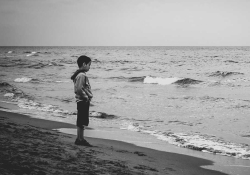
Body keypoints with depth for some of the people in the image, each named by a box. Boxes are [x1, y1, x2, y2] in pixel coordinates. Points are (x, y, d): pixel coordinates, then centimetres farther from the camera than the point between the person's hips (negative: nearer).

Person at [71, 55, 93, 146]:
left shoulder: (79, 74, 13)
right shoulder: (82, 75, -18)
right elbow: (79, 89, -26)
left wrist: (88, 96, 13)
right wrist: (86, 96, -16)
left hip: (82, 101, 10)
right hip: (83, 101, -10)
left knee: (81, 121, 15)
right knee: (82, 122, -3)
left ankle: (79, 139, 21)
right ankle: (80, 139, 2)